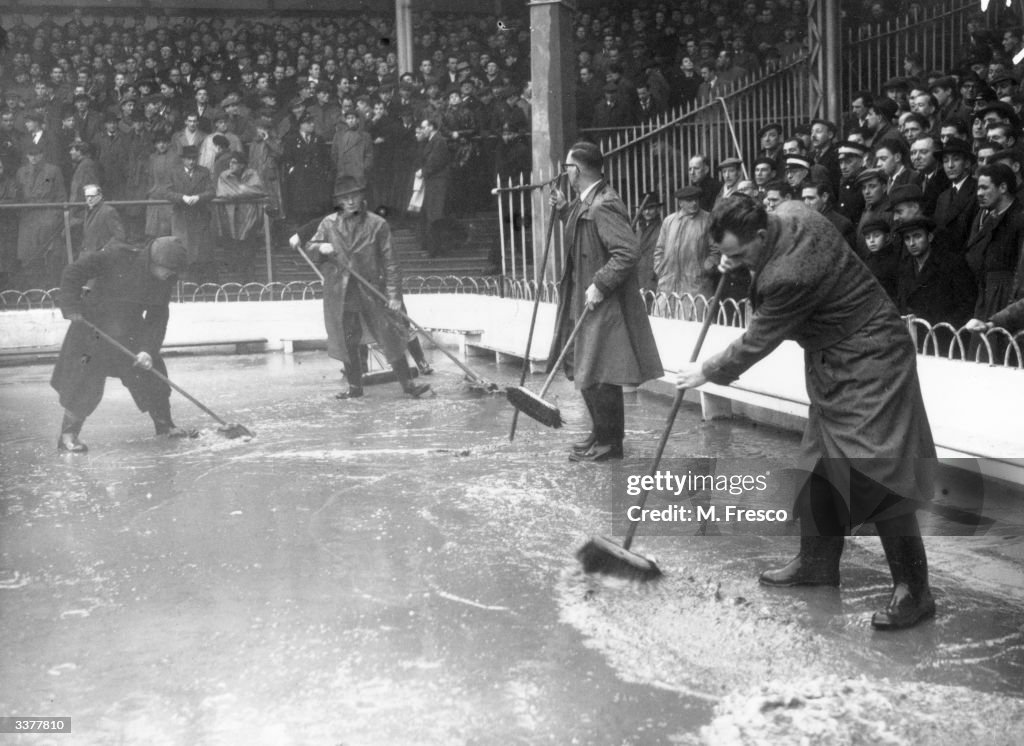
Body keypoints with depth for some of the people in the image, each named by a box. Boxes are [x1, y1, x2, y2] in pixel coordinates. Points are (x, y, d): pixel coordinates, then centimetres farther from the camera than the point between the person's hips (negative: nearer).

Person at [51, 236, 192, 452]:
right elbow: (73, 272, -18)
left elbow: (158, 318, -4)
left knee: (151, 374, 6)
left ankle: (164, 424, 25)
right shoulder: (119, 257, -23)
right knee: (86, 385, -7)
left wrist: (148, 349, -15)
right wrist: (72, 306, -20)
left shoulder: (164, 281, -5)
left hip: (131, 334, 5)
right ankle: (68, 435, 6)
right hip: (93, 328, -5)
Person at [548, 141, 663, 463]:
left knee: (596, 376, -4)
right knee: (586, 373, 17)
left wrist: (600, 284, -25)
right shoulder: (585, 203, 11)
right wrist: (564, 209, 15)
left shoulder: (603, 206, -20)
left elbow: (628, 251, -27)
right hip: (586, 303, 10)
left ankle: (609, 443, 8)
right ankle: (603, 434, 29)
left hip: (604, 305, -10)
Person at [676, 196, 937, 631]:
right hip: (833, 362, 10)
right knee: (820, 462, 14)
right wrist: (740, 261, 3)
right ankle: (818, 561, 26)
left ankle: (914, 590, -5)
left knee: (875, 472, -12)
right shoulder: (789, 212, -6)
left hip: (869, 364, -10)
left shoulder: (788, 277, -32)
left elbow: (756, 345, -19)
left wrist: (707, 372, -3)